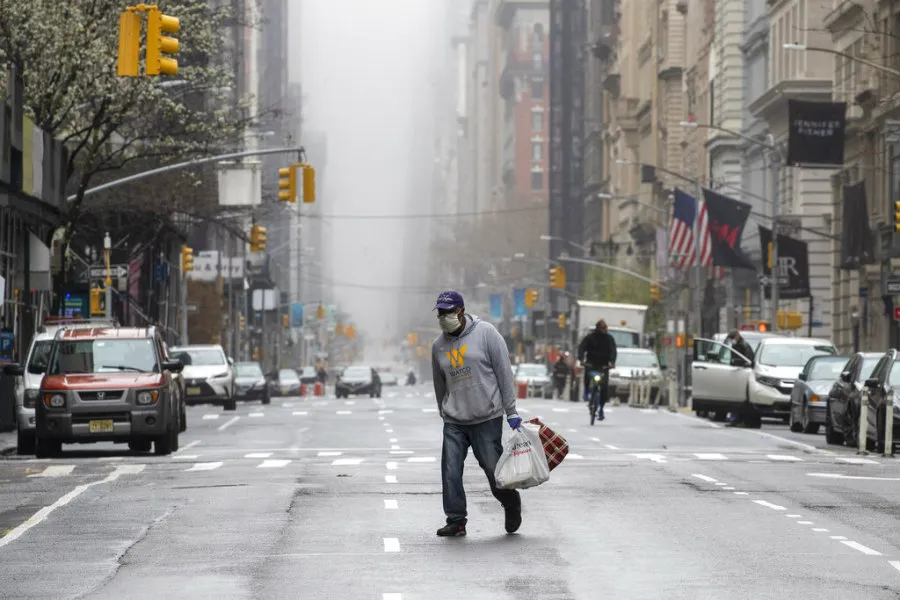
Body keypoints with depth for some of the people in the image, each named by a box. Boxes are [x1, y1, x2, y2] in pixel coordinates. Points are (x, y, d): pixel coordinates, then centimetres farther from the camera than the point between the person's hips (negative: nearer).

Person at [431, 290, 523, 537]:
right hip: (454, 423, 4)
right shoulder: (438, 345, 9)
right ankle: (456, 520, 5)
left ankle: (511, 505, 29)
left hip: (487, 418, -4)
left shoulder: (485, 333, -5)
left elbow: (504, 372, -5)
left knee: (493, 467, 3)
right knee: (450, 471, -4)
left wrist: (511, 411, -7)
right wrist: (444, 413, 22)